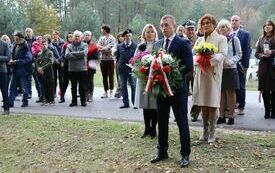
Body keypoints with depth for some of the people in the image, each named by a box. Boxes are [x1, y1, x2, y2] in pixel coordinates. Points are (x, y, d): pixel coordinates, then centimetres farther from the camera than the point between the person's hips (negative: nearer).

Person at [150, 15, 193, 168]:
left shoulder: (183, 43, -7)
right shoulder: (157, 44, 10)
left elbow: (189, 66, -14)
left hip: (178, 88, -5)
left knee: (182, 122, 4)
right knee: (162, 121, 13)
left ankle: (185, 154, 15)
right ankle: (162, 152, 26)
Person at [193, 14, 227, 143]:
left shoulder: (221, 39, 5)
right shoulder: (199, 40, 18)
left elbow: (223, 54, -8)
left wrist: (211, 58, -26)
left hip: (213, 73, -4)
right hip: (201, 73, 4)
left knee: (213, 103, -5)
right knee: (203, 103, 5)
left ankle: (212, 133, 2)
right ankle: (205, 131, 14)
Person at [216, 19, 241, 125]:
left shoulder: (234, 39, 0)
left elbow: (239, 54, -1)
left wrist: (229, 62, -15)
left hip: (230, 69, -3)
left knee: (231, 93, 4)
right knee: (221, 93, 7)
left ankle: (230, 116, 11)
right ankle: (221, 115, 14)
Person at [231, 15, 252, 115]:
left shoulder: (245, 34, 2)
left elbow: (247, 50, -2)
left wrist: (245, 65, -8)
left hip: (240, 65, -2)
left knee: (241, 87, 4)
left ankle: (241, 107, 12)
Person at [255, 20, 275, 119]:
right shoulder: (261, 39, 14)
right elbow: (256, 53, 14)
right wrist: (262, 55, -5)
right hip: (263, 67, 3)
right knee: (264, 90, 3)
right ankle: (267, 111, 12)